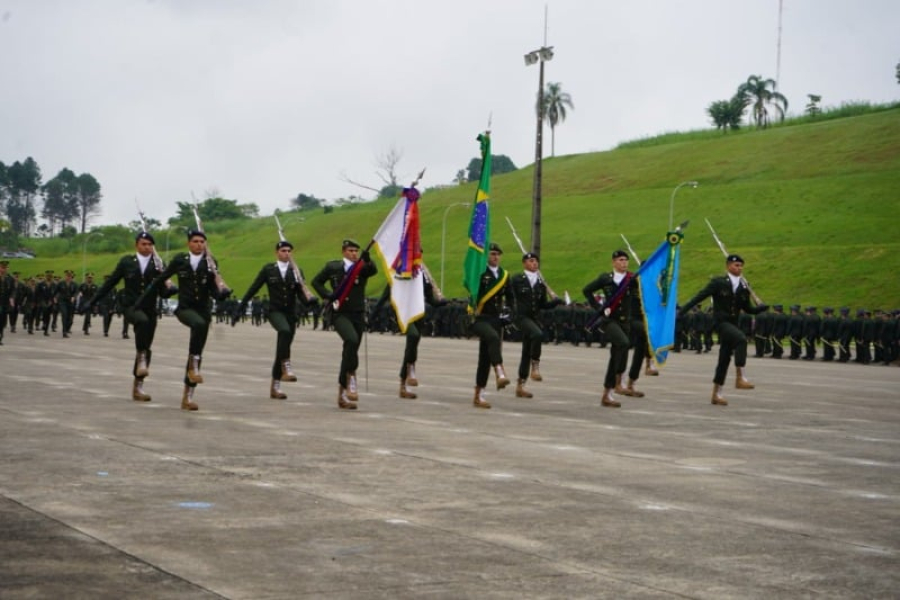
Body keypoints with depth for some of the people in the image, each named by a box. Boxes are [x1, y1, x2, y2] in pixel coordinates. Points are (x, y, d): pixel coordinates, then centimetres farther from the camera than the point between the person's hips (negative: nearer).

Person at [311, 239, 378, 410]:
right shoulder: (332, 267, 5)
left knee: (350, 351, 5)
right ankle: (351, 377, -21)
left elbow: (373, 270, -15)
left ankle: (343, 393, 14)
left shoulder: (363, 268, 6)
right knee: (352, 340, -30)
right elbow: (316, 281, 14)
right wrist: (326, 295, -3)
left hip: (358, 314, 3)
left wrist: (367, 260, -35)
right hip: (340, 313, -3)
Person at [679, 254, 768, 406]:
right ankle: (740, 378, -33)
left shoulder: (744, 287, 10)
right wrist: (684, 309, -14)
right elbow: (700, 296, -7)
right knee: (741, 339, -31)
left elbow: (748, 309, 15)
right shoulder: (718, 282, -4)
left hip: (733, 324, 6)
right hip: (721, 321, -6)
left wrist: (763, 307, -4)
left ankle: (717, 394, 18)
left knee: (724, 359, 9)